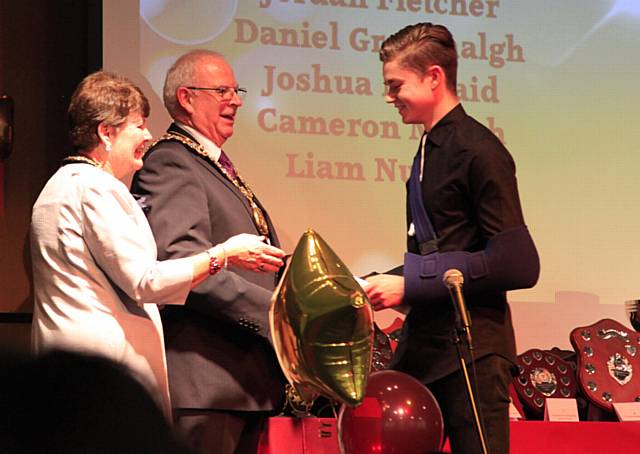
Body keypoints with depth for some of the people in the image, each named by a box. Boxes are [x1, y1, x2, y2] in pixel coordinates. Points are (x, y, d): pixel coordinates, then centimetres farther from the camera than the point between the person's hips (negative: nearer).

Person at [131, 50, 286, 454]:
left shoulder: (217, 167, 24)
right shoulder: (170, 164, -9)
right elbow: (180, 261, -23)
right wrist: (274, 310, -23)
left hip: (249, 380, 10)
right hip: (206, 380, -10)